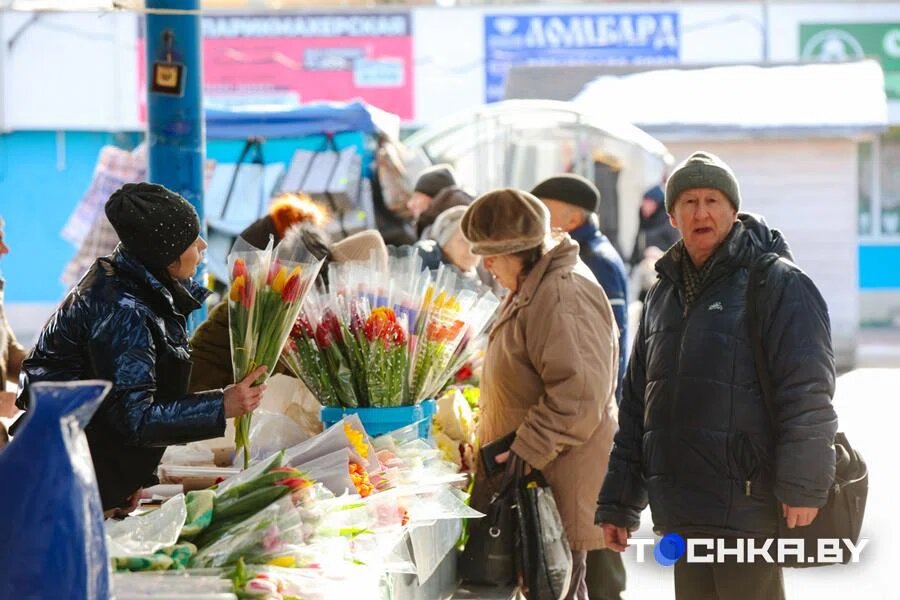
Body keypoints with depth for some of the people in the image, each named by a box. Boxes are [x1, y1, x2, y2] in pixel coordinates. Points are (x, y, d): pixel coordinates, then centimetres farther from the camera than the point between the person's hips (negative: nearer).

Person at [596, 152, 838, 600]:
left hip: (748, 508, -7)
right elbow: (636, 406, 20)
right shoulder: (662, 296, 18)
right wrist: (618, 504, 17)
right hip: (681, 512, 7)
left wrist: (802, 486, -19)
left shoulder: (777, 283, -4)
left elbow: (808, 391, -12)